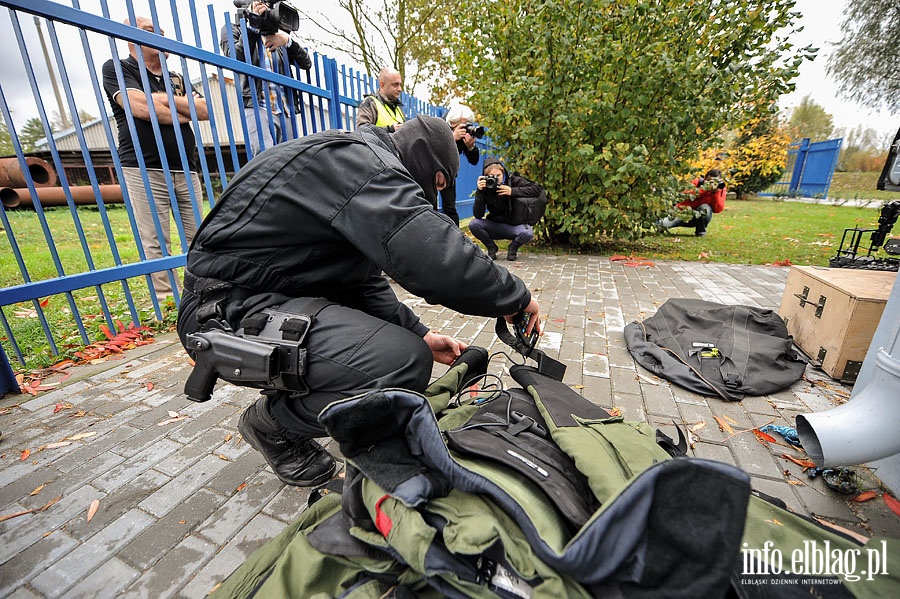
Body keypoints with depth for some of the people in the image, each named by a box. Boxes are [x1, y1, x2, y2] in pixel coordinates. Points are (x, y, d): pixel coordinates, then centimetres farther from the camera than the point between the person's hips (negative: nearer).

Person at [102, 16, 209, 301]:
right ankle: (165, 302, -3)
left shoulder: (177, 79, 24)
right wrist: (183, 115, 5)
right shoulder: (116, 69, 8)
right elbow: (141, 107, -9)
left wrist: (167, 99, -3)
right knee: (155, 244, -7)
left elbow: (205, 110, 8)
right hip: (144, 171, -4)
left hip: (186, 171, 5)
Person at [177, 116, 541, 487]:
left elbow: (365, 284, 13)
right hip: (231, 313, -10)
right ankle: (272, 423, 2)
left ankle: (287, 398, 19)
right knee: (405, 363, -26)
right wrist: (517, 296, -14)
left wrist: (420, 335, 5)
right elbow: (438, 259, -32)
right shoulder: (367, 161, -16)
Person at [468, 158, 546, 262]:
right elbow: (478, 215, -19)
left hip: (515, 225, -1)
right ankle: (491, 248, 2)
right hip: (495, 225, 2)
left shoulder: (513, 180, -11)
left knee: (528, 233, -34)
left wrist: (512, 191, -27)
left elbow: (537, 189, -20)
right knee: (473, 224, -24)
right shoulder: (485, 188, -9)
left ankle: (513, 247, 2)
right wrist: (479, 192, -29)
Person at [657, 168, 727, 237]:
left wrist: (717, 192, -24)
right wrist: (703, 188, -32)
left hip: (702, 217, 1)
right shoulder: (697, 182, -9)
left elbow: (718, 209, -17)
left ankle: (700, 231, -10)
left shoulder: (721, 189, -7)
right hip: (685, 212, -1)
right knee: (662, 224, -20)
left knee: (705, 208, -34)